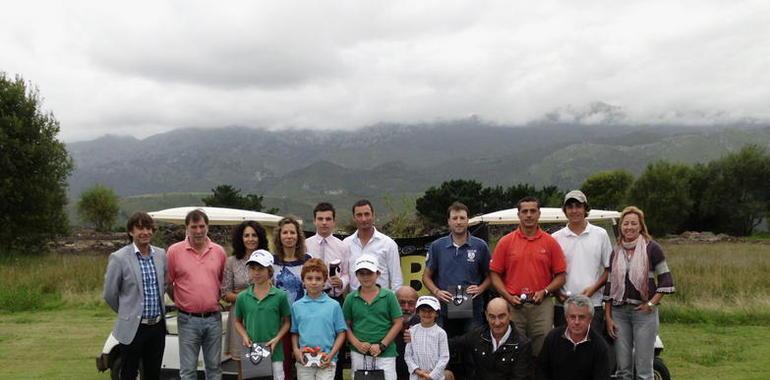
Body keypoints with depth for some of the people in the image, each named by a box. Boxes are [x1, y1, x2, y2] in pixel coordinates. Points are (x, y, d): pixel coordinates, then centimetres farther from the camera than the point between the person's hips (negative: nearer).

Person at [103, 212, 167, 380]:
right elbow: (109, 294, -3)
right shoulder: (119, 258, -11)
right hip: (133, 328, -4)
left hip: (157, 327, 4)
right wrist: (127, 313, 9)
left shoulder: (161, 255, 4)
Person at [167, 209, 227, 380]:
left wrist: (217, 300, 8)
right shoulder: (174, 251, -4)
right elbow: (168, 283, 2)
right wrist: (181, 302, 6)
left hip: (214, 319, 2)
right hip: (188, 320, -2)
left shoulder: (219, 251, 4)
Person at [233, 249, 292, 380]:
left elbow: (286, 321, 2)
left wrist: (277, 338, -12)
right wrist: (244, 336, -5)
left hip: (273, 352, -2)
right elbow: (238, 321, 12)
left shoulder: (280, 296, -5)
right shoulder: (242, 297, 1)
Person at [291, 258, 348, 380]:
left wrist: (331, 355, -10)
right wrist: (296, 350, -5)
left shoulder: (334, 305, -2)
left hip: (326, 362, -2)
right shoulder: (296, 306, 5)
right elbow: (294, 333, 12)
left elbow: (341, 333, 1)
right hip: (304, 361, 2)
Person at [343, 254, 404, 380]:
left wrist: (382, 345, -7)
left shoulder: (388, 296, 0)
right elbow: (346, 325, 7)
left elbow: (398, 323, 0)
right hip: (358, 354, 2)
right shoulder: (351, 298, 5)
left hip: (385, 354, -1)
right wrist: (357, 344, -7)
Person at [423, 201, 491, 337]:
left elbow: (489, 276, 9)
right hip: (444, 312, 1)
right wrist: (437, 292, -8)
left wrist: (480, 289, -10)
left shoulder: (480, 246, 4)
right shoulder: (437, 246, 6)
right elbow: (426, 276, 10)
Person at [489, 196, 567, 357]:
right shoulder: (506, 242, 5)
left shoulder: (550, 242, 6)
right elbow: (494, 274, 5)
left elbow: (560, 275, 6)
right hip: (513, 306, 0)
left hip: (542, 306, 0)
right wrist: (508, 297, -7)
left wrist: (544, 292, -8)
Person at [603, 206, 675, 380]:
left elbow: (666, 280, -3)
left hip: (644, 312, -4)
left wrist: (651, 303, -11)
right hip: (619, 312, 4)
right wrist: (608, 317, 7)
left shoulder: (652, 248, -3)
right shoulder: (616, 252, 10)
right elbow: (609, 286, 11)